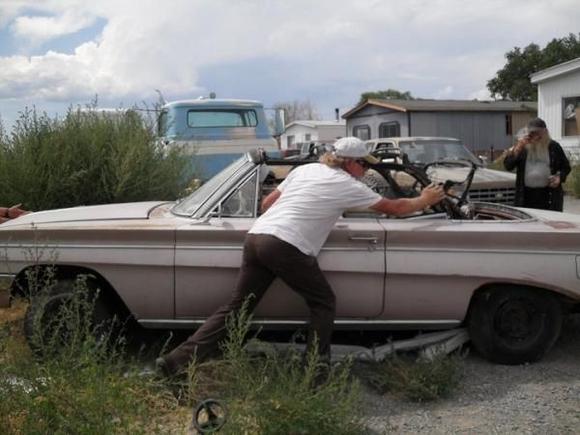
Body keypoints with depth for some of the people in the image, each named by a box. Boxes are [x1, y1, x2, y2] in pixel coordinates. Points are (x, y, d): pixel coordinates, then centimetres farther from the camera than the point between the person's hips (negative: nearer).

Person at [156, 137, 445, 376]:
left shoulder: (304, 169, 21)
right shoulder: (348, 185, 6)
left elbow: (267, 203, 23)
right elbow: (394, 208, 16)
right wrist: (424, 201, 33)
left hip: (256, 236, 7)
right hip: (286, 247, -7)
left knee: (236, 307, 11)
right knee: (323, 303, 13)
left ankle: (178, 360, 7)